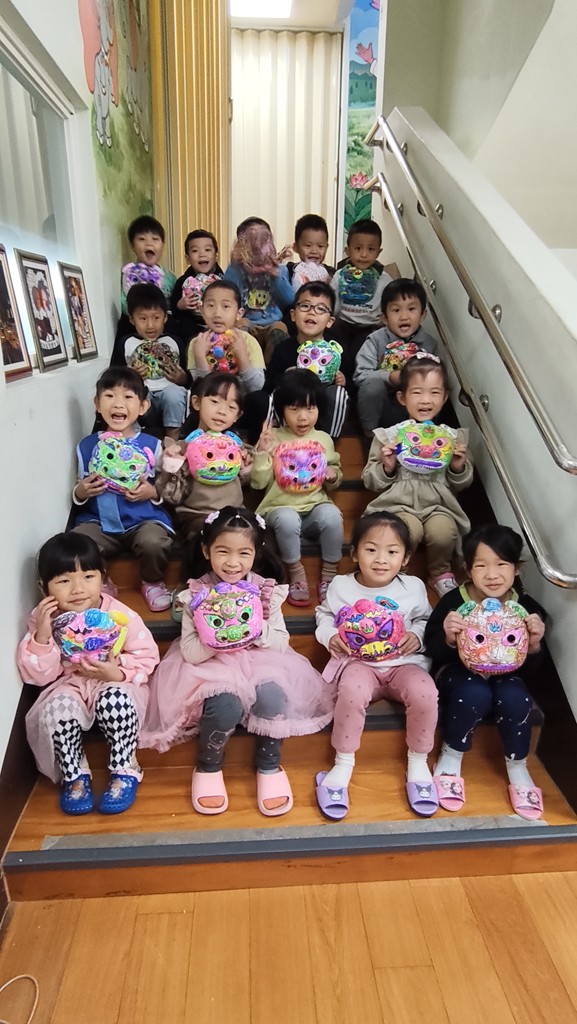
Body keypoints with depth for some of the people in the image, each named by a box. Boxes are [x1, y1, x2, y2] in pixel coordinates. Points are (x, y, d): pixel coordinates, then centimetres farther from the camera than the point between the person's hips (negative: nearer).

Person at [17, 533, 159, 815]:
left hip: (116, 685, -2)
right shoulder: (43, 619, -9)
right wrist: (42, 636, -26)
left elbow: (147, 657, -10)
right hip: (70, 687, 2)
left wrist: (118, 672, -28)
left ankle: (125, 772, -11)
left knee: (115, 698, -34)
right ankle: (75, 776, -5)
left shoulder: (119, 615, -17)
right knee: (58, 706, -29)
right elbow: (40, 676, -11)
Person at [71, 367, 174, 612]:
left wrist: (153, 492, -15)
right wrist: (80, 492, -8)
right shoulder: (87, 446, 5)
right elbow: (80, 493, 14)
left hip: (145, 519, -2)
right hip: (98, 520, 2)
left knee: (154, 543, -33)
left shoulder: (152, 445, -1)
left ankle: (152, 583, 2)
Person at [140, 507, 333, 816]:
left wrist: (258, 630, -22)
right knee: (225, 705, -30)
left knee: (271, 696, -28)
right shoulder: (196, 595, -8)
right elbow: (190, 653, -10)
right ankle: (208, 766, 3)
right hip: (212, 668, -1)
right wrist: (216, 637, -27)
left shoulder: (266, 591, -4)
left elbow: (282, 643, -3)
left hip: (259, 663, 2)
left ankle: (269, 766, 1)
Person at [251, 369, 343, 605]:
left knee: (332, 515, -31)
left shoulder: (324, 439, 8)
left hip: (316, 506, 2)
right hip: (281, 507, -2)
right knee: (288, 521, -36)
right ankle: (296, 574, -11)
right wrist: (262, 452, -17)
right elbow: (258, 482, -5)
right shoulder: (272, 438, -1)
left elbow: (333, 482, 20)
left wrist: (333, 476, -3)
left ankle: (329, 574, -10)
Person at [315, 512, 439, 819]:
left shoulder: (413, 587, 2)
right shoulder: (340, 586, 0)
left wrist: (416, 635, -7)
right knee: (352, 691, -36)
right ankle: (343, 764, -11)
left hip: (404, 662, 1)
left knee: (425, 693, -31)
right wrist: (330, 636, -6)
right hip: (358, 661, -1)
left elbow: (426, 621, 14)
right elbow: (324, 616, 14)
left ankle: (418, 762, -2)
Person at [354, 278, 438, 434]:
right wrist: (390, 377, -29)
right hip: (378, 405, -1)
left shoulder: (429, 344, 0)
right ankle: (369, 432, -9)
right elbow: (360, 375, -14)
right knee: (373, 385, -32)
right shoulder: (376, 340, -8)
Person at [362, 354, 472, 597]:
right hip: (399, 503, -2)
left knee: (443, 532, -29)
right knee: (409, 531, -32)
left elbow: (460, 484, 17)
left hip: (438, 504, 2)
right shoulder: (389, 435, 3)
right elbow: (370, 481, 6)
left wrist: (459, 467, -4)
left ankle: (441, 572, 3)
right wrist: (386, 467, -12)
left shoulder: (453, 437, 9)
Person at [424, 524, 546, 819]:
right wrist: (449, 639, -35)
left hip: (503, 672, 3)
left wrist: (534, 645, -24)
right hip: (459, 669, -2)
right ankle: (450, 759, -4)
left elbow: (531, 666, -1)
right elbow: (433, 651, -13)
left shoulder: (526, 607, -12)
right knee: (474, 695, -33)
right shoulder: (453, 602, -19)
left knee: (515, 699, -28)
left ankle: (517, 768, 2)